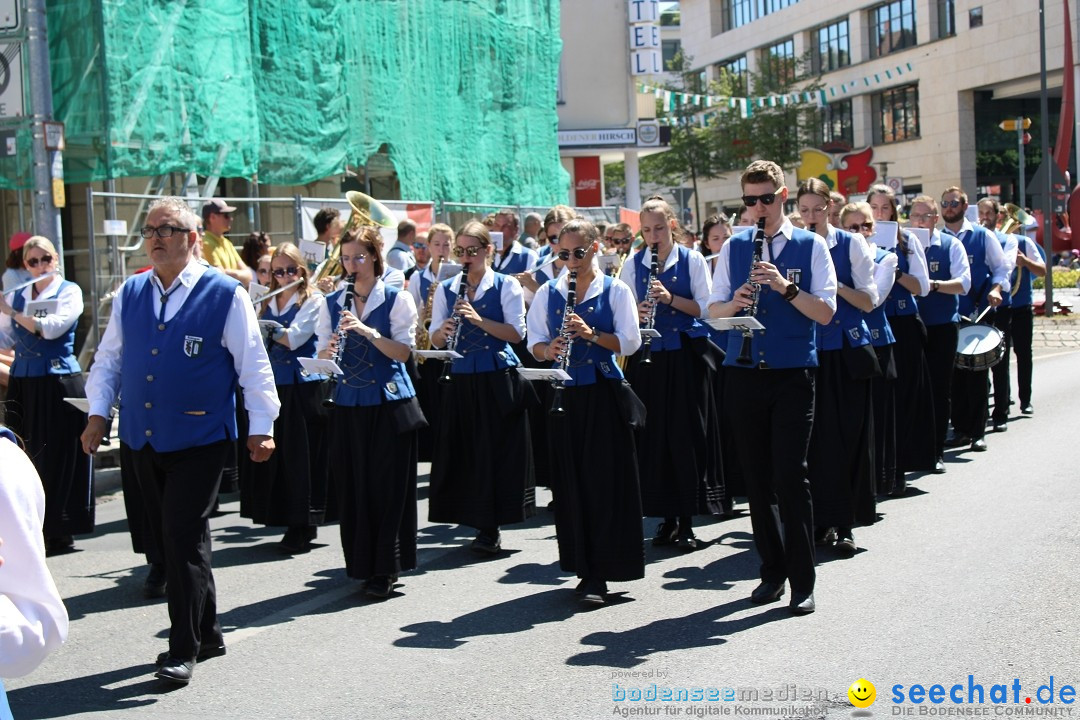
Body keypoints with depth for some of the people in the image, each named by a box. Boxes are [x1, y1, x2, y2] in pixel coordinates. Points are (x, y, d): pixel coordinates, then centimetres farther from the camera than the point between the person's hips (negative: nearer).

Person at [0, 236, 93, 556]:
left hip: (58, 383, -4)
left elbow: (51, 328, -16)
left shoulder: (69, 292, -1)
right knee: (27, 458, 5)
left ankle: (59, 532, 3)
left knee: (58, 459, -2)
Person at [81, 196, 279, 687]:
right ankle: (207, 634, 26)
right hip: (144, 439, 6)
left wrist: (261, 427, -6)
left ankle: (183, 649, 0)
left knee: (183, 536, -10)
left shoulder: (224, 294, -6)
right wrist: (98, 412, 4)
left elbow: (253, 365, -4)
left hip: (200, 438, -6)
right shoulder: (129, 295, 8)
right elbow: (108, 360, 15)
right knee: (167, 537, 12)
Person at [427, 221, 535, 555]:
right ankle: (480, 522, 18)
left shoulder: (506, 285, 0)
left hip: (498, 380, -3)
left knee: (497, 450, -2)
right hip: (460, 380, 4)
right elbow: (436, 340, 8)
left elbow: (516, 333, -8)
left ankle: (490, 529, 7)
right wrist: (444, 331, -15)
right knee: (463, 450, 5)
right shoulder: (446, 289, 10)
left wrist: (479, 319, -20)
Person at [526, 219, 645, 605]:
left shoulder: (615, 291, 1)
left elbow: (630, 342, -5)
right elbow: (534, 342, 10)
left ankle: (600, 573, 1)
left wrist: (591, 334, -19)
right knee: (571, 481, 4)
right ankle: (584, 567, 14)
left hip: (604, 395, -3)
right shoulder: (548, 293, 9)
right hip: (565, 395, 3)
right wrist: (547, 350, -12)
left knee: (606, 479, -4)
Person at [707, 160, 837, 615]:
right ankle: (772, 571, 20)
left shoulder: (810, 246, 2)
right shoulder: (733, 248, 11)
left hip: (792, 376, -3)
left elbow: (826, 313, -5)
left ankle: (802, 584, 0)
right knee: (757, 479, 8)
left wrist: (786, 287, -19)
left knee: (790, 477, -8)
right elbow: (713, 310, 10)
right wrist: (735, 303, -12)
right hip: (744, 374, 3)